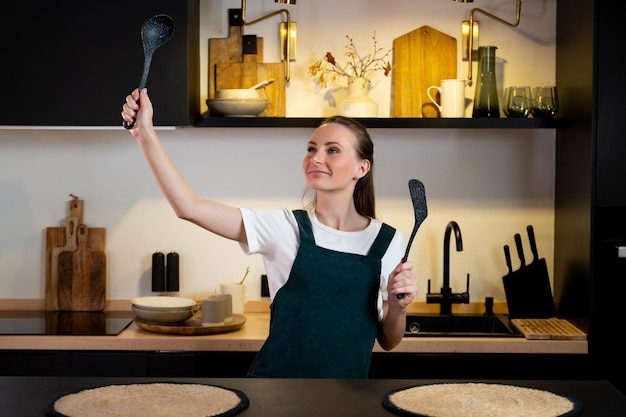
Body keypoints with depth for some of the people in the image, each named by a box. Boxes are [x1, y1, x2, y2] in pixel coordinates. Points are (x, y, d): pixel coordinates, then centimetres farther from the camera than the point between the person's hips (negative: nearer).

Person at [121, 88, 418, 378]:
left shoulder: (387, 241, -3)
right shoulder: (286, 228, -7)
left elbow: (388, 341, 4)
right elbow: (189, 207, -17)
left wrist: (399, 306, -15)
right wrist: (145, 134, -22)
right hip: (274, 376, -1)